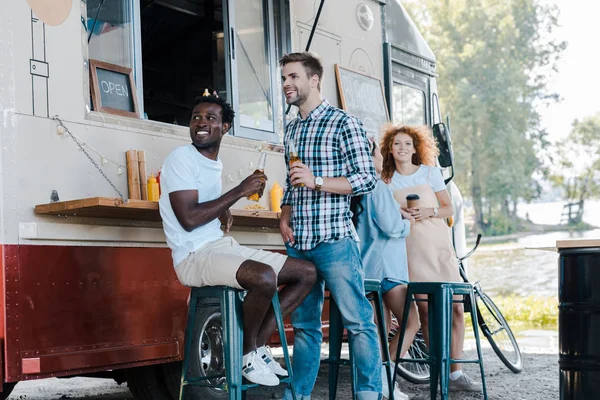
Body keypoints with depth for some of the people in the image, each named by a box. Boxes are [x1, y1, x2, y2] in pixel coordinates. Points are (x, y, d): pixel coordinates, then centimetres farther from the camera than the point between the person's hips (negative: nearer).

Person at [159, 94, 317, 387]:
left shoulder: (215, 162, 15)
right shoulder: (181, 158, -11)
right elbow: (189, 218, -22)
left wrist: (223, 210, 9)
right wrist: (239, 191, -16)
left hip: (224, 246, 9)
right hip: (195, 256, -9)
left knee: (307, 272, 4)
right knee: (264, 277, -36)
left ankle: (258, 345, 4)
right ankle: (248, 354, -10)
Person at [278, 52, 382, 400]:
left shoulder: (344, 123, -4)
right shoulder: (291, 130, 17)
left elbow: (367, 178, -8)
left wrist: (317, 181, -16)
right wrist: (284, 217, 7)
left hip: (334, 239, -7)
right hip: (298, 242, 7)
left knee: (358, 321, -5)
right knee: (304, 324, 12)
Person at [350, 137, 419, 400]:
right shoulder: (378, 188, -14)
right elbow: (391, 227, -17)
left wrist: (398, 214, 9)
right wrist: (408, 223, 2)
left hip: (369, 267, 9)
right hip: (385, 265, -9)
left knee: (383, 325, 11)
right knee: (411, 324, -4)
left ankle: (377, 378, 9)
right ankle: (384, 376, -11)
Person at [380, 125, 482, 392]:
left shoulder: (430, 172, 9)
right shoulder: (386, 180, 9)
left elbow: (448, 208, 9)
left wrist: (429, 211, -10)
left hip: (438, 245, 1)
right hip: (410, 248, -1)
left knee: (454, 308, -5)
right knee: (426, 311, -4)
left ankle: (455, 373, 3)